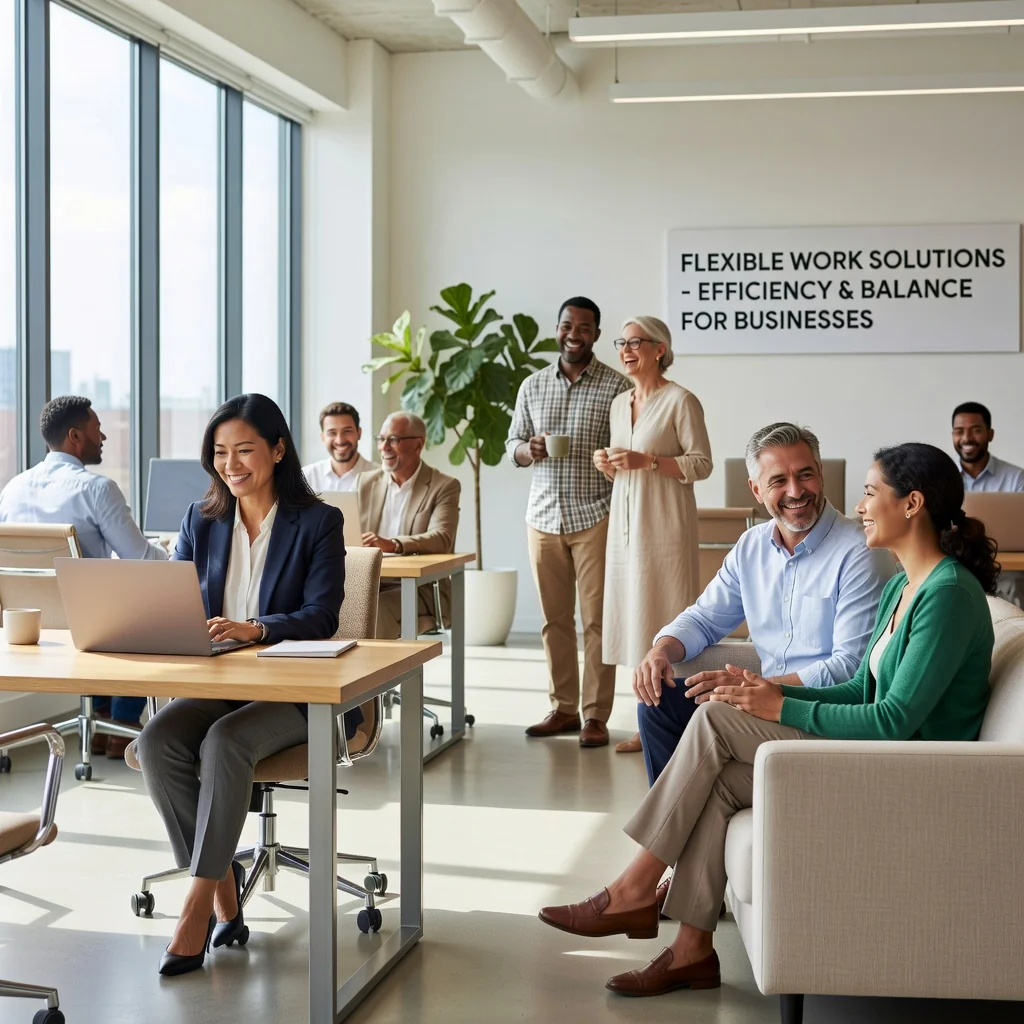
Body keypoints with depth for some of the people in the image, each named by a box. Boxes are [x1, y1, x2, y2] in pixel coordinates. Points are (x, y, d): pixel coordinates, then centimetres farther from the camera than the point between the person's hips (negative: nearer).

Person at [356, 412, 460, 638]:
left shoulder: (445, 487, 0)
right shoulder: (366, 482, 15)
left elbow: (441, 539, -17)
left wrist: (393, 545, -34)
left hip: (421, 590, -4)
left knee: (374, 611, -33)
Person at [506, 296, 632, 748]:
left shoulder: (617, 386, -1)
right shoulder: (533, 385, 11)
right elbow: (512, 445, 15)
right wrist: (529, 449, -9)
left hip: (595, 518, -4)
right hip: (543, 517, 4)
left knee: (597, 618, -2)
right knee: (554, 618, 7)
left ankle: (596, 715, 3)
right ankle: (563, 707, 16)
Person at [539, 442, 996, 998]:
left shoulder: (949, 593, -18)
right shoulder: (902, 586, 14)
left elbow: (895, 719, -23)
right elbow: (861, 691, 15)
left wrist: (783, 708, -16)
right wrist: (775, 691, 0)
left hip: (910, 780, -9)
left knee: (715, 719, -14)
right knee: (720, 781, -8)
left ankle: (634, 890, -7)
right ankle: (692, 948, -4)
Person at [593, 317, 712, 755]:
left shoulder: (680, 401, -8)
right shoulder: (619, 403, 15)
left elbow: (702, 464, -11)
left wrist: (648, 460, -19)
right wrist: (606, 463, 2)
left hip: (664, 528, -7)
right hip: (626, 527, 7)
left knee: (667, 624, -5)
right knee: (636, 622, 8)